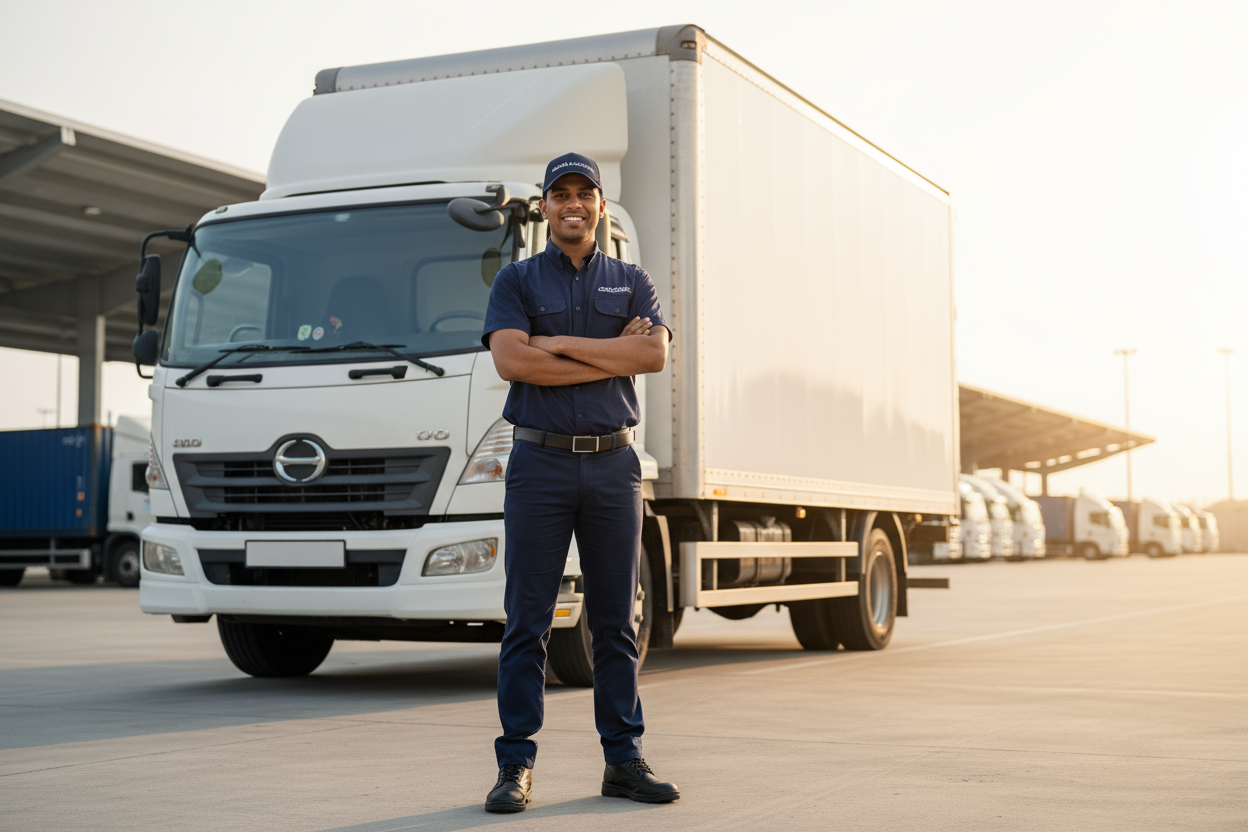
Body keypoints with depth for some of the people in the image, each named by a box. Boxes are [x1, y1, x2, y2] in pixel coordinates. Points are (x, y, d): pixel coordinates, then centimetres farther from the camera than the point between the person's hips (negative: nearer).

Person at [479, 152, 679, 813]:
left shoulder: (631, 282, 13)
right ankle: (516, 765, 4)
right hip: (539, 461, -2)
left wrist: (559, 344, -9)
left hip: (613, 462, 2)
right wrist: (612, 354, -9)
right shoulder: (517, 281, 7)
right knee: (527, 622, -1)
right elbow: (511, 360, -11)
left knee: (616, 621, 6)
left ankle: (624, 759, 13)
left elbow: (654, 354, -5)